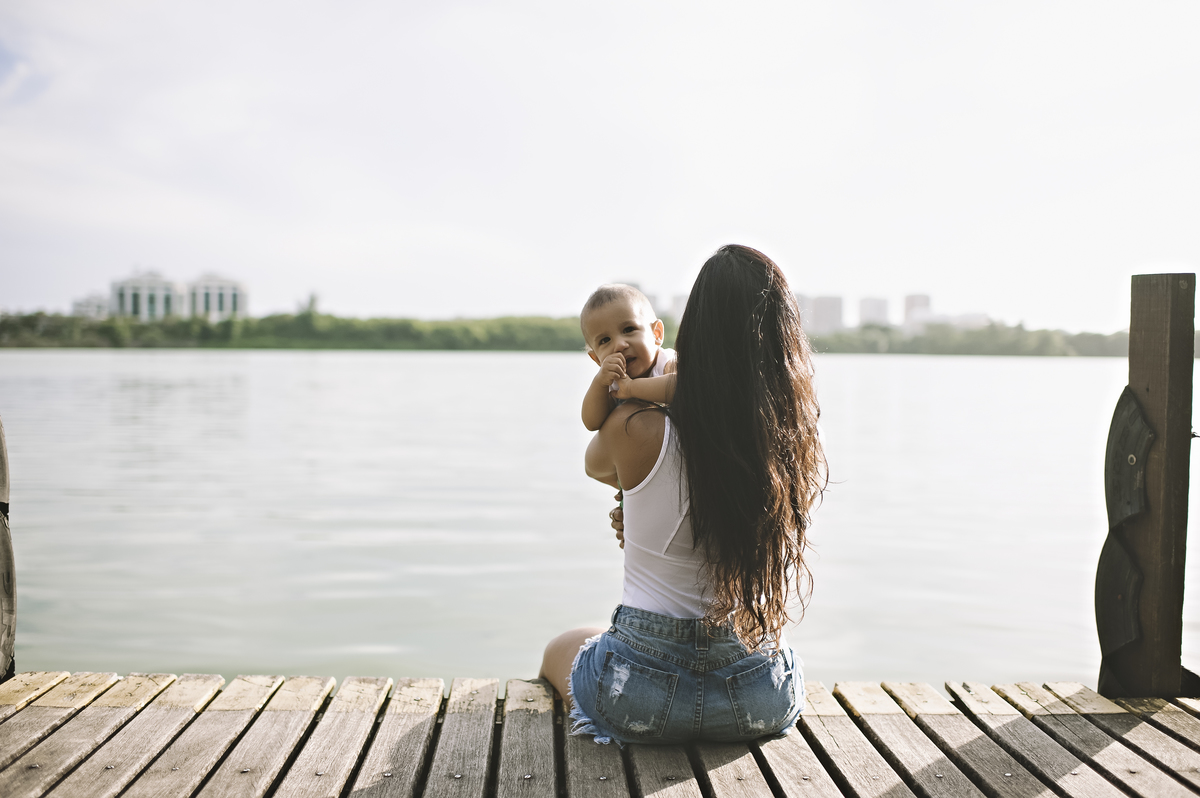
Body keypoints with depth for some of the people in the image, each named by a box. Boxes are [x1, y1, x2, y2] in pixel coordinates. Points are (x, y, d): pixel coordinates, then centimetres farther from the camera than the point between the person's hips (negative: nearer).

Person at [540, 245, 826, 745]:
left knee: (558, 651, 33)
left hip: (644, 698, -3)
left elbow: (596, 465, 4)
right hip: (763, 702, 3)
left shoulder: (634, 431, -23)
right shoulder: (802, 449, -12)